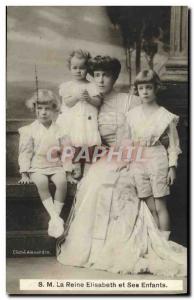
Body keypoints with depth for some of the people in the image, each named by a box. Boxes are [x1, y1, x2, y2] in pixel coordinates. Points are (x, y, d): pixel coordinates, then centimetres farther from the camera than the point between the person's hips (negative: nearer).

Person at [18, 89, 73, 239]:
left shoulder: (60, 130, 5)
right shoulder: (29, 130, 3)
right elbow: (25, 152, 2)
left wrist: (68, 172, 1)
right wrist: (24, 174, -4)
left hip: (56, 167, 1)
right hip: (37, 168, -1)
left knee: (62, 181, -30)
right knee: (41, 182, -33)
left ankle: (55, 217, -20)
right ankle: (56, 218, -28)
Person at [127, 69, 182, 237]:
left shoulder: (165, 116, -6)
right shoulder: (133, 115, 6)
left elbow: (174, 144, -3)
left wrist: (172, 167, -6)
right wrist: (128, 161, 11)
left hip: (157, 161, -4)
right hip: (138, 163, 4)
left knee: (160, 206, 1)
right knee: (150, 207, 10)